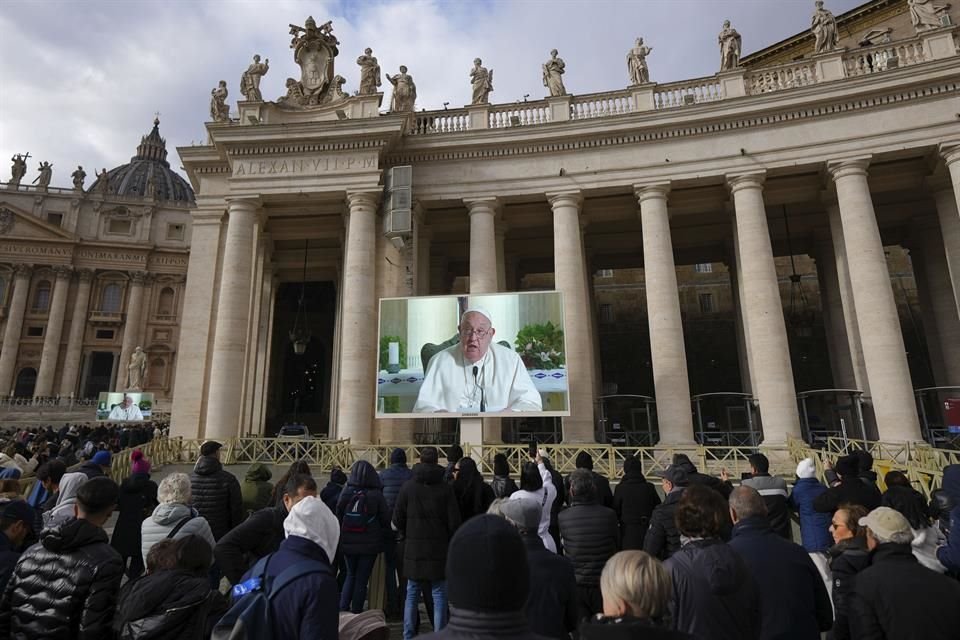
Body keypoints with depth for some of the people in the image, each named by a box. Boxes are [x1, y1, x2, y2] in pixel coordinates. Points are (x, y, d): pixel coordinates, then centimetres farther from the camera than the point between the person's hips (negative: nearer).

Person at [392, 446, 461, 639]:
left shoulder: (408, 487, -4)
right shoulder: (446, 488, -8)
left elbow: (397, 519, 1)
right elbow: (454, 521, -5)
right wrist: (449, 541, 12)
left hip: (413, 550, 2)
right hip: (439, 549, -1)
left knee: (412, 594, 14)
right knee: (439, 595, 7)